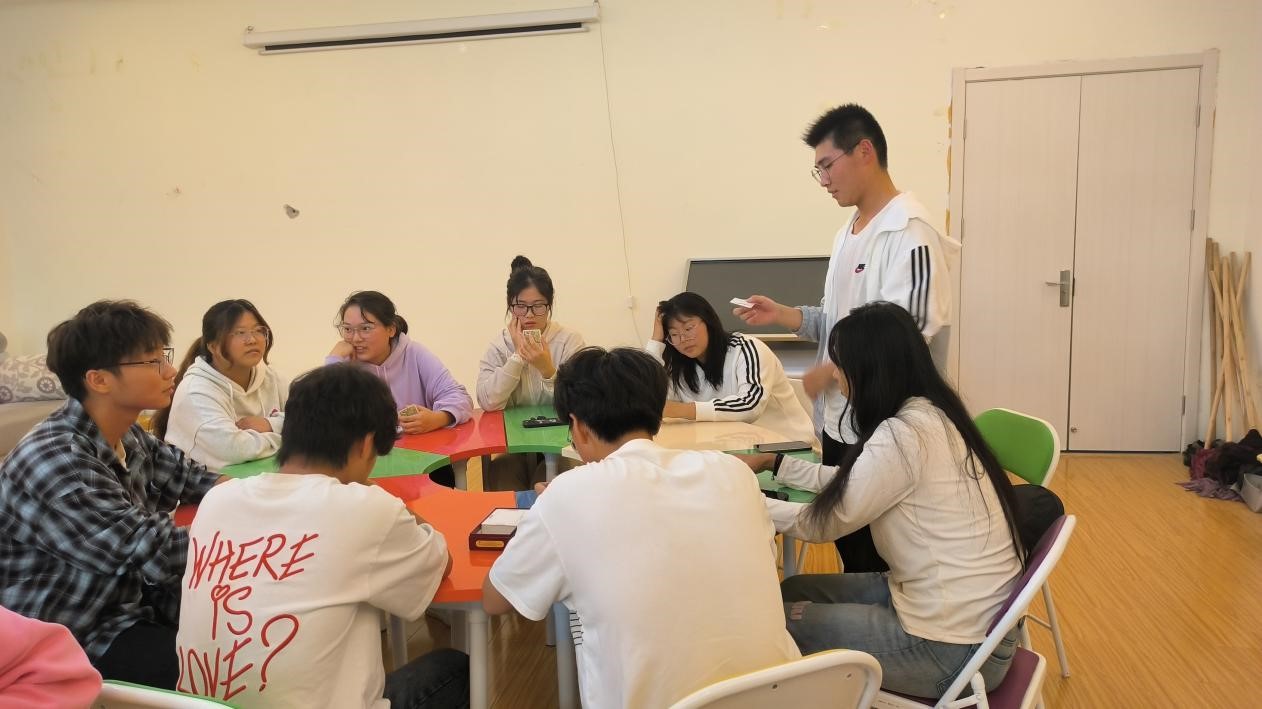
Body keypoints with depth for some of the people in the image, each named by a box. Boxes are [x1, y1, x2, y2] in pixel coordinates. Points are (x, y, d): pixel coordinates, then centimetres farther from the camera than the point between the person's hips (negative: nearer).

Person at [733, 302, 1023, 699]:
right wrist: (772, 463, 18)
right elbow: (848, 484, 14)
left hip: (952, 646, -9)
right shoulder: (931, 414, 3)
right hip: (973, 612, 9)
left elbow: (823, 523, -13)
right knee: (794, 591, 14)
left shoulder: (903, 436, -24)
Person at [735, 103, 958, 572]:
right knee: (848, 544, 20)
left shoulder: (910, 235, -17)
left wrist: (827, 372, -14)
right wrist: (781, 315, 2)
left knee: (881, 556, 6)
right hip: (839, 421, 9)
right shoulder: (848, 234, 12)